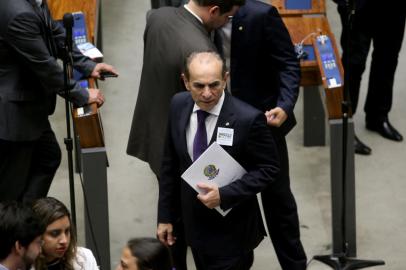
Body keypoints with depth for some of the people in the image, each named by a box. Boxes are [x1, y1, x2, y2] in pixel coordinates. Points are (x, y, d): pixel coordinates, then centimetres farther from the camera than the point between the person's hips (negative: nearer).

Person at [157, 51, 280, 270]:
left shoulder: (248, 119, -22)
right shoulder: (178, 105, -6)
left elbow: (269, 169, -12)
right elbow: (170, 164, 4)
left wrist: (224, 195, -22)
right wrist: (165, 217, 6)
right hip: (195, 225, 5)